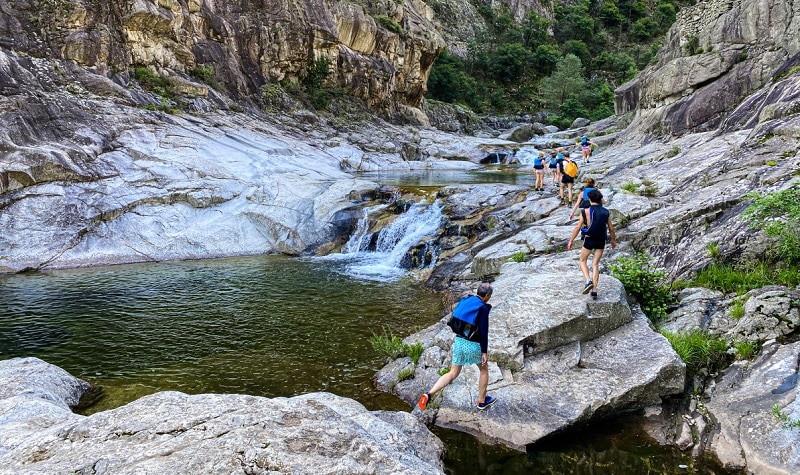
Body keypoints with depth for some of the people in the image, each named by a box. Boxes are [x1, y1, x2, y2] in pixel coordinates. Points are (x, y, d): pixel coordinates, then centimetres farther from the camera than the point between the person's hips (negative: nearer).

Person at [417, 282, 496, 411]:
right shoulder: (484, 308, -16)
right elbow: (483, 331, -19)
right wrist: (484, 352, -15)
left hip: (460, 341, 6)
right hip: (474, 345, -6)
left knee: (453, 373, 12)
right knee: (484, 369, 22)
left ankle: (428, 394, -6)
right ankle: (482, 401, 33)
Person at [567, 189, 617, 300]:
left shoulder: (586, 211, -7)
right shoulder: (606, 212, 2)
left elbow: (578, 227, -7)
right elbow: (611, 229, 9)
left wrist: (571, 241, 0)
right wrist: (613, 240, 25)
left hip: (589, 240, -3)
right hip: (601, 241, 3)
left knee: (583, 261, 15)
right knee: (595, 264, 10)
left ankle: (588, 280, -8)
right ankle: (594, 290, 5)